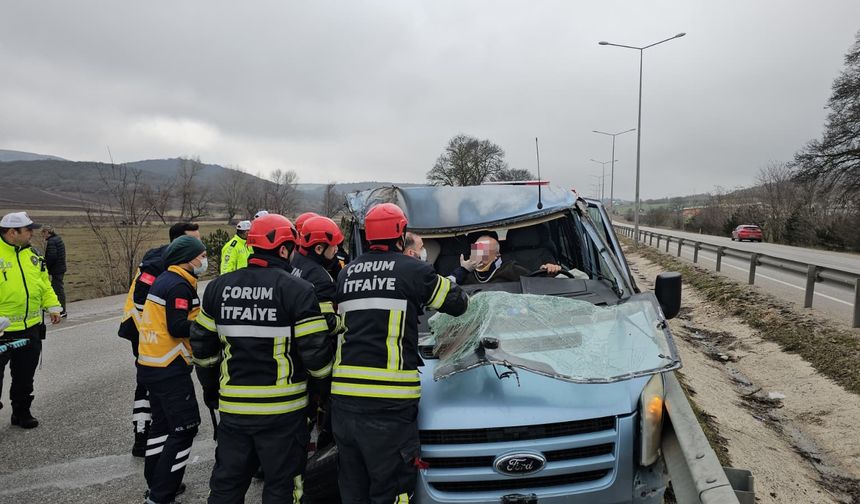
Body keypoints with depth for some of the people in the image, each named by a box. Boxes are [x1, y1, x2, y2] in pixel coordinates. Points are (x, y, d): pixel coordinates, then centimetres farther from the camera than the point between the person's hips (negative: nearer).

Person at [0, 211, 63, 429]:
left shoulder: (32, 254, 8)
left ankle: (21, 412, 32)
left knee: (25, 376, 17)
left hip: (31, 328, 6)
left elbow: (44, 283, 17)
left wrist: (53, 306, 6)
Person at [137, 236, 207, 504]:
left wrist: (200, 317, 5)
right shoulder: (179, 285, -16)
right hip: (170, 369, -10)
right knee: (185, 429, -3)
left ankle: (155, 481, 34)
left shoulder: (165, 279, 14)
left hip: (152, 365, 10)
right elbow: (178, 328, -23)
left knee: (162, 422, 21)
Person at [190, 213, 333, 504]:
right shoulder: (297, 290, -13)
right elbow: (316, 352, -14)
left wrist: (210, 388, 25)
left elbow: (202, 346, 10)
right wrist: (324, 378, 7)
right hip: (282, 409, -4)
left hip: (233, 407, 5)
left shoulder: (219, 287, 2)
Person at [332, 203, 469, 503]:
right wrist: (458, 292, 33)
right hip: (389, 401, -5)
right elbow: (458, 303, 10)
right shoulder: (413, 270, -3)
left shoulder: (345, 274, 12)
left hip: (343, 396, 6)